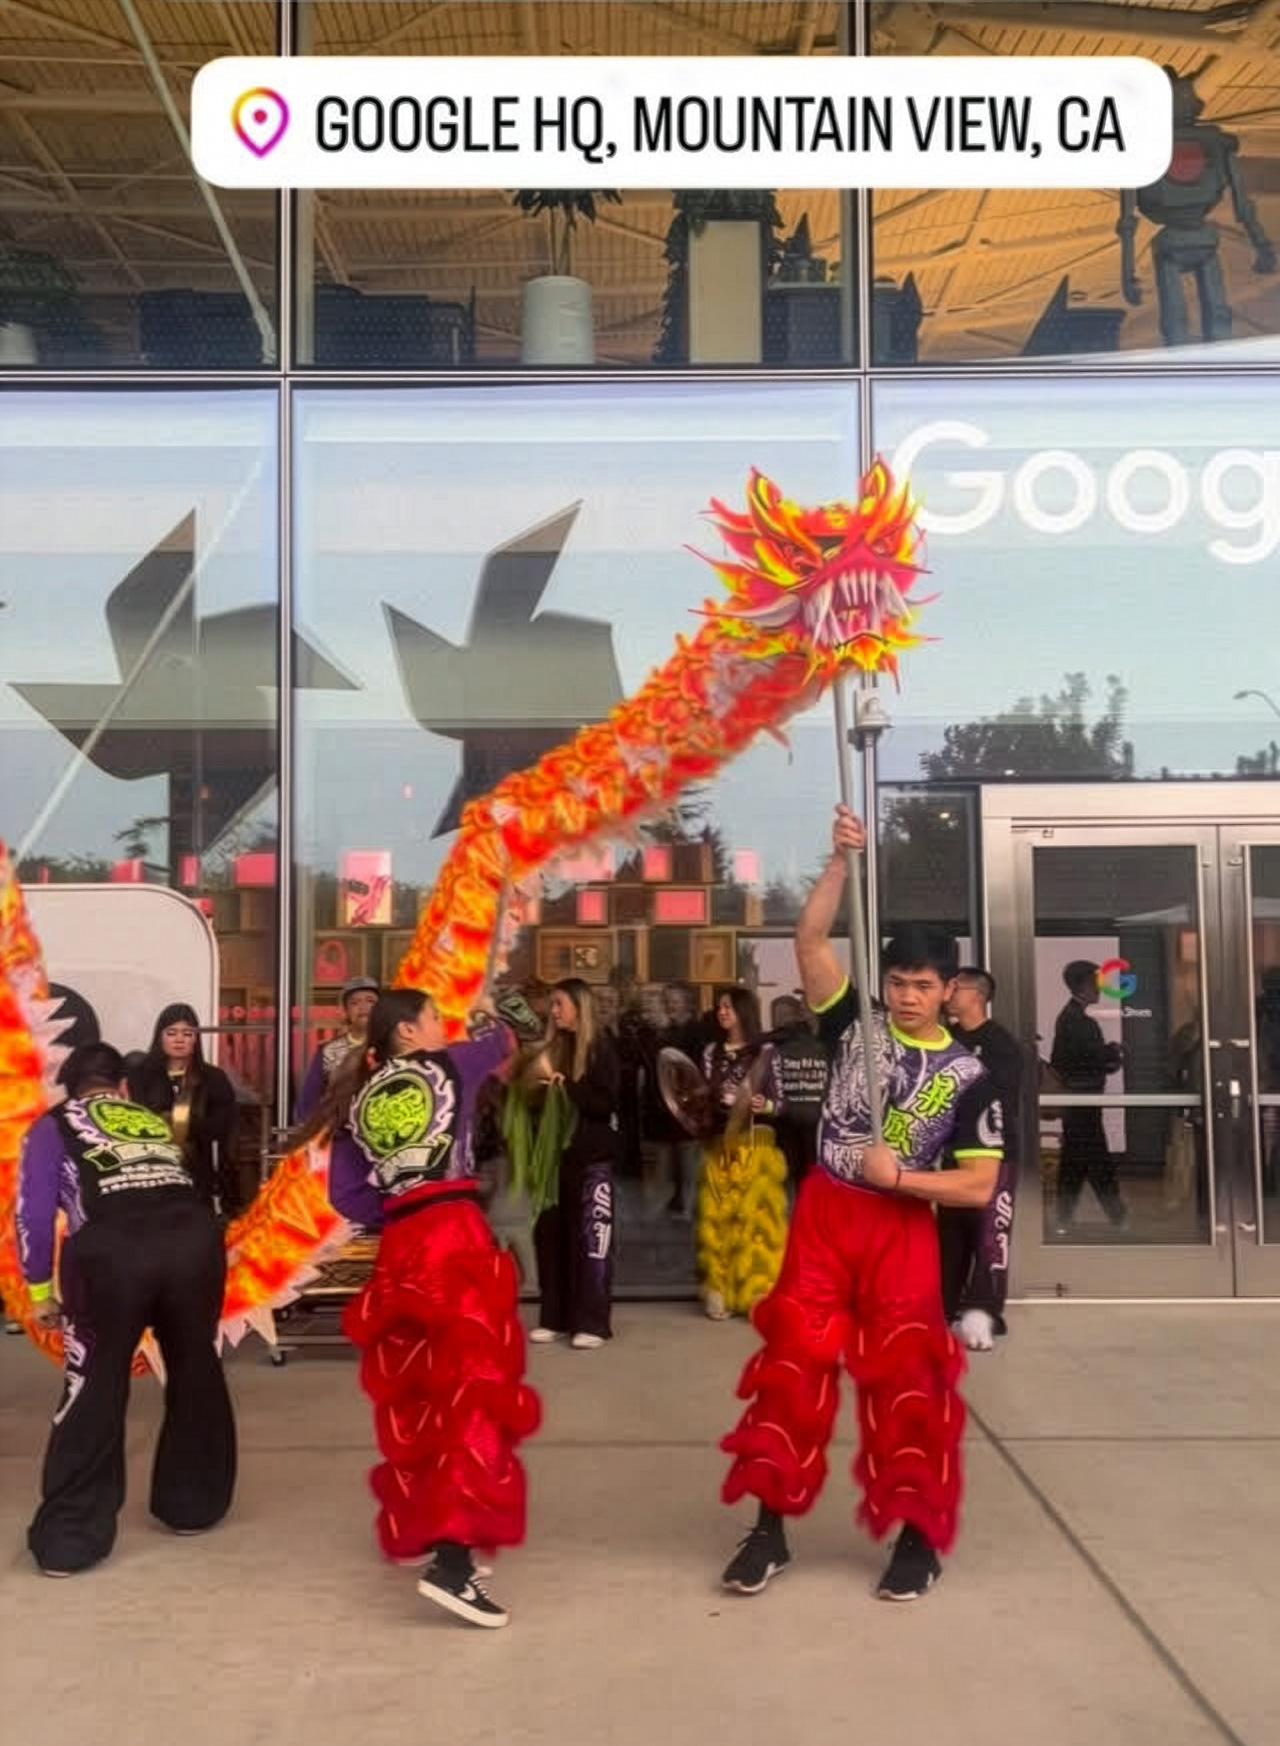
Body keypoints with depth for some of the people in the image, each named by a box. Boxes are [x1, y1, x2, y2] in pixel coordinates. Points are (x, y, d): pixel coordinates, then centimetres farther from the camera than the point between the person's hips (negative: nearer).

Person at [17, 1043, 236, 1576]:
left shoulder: (53, 1126, 21)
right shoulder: (155, 1122, 32)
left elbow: (34, 1212, 12)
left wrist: (40, 1291, 24)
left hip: (112, 1247, -3)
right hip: (194, 1236, 3)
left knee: (94, 1390, 12)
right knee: (195, 1375, 23)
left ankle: (69, 1538, 17)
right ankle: (194, 1505, 38)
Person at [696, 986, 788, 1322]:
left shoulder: (766, 1051, -1)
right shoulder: (711, 1051, 10)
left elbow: (779, 1103, -2)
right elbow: (704, 1099, 14)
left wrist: (764, 1106, -22)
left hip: (756, 1146, -4)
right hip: (718, 1146, 4)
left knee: (756, 1217, -6)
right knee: (717, 1218, 2)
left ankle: (758, 1294, -1)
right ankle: (720, 1293, 8)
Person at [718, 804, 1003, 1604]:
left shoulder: (969, 1077, -1)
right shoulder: (856, 1024, 2)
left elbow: (980, 1187, -4)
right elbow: (811, 939, -9)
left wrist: (898, 1176, -12)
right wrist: (843, 859, -17)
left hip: (901, 1230, -1)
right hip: (823, 1215, 2)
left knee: (906, 1378, 0)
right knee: (793, 1365, 2)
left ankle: (920, 1539, 14)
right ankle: (771, 1529, 12)